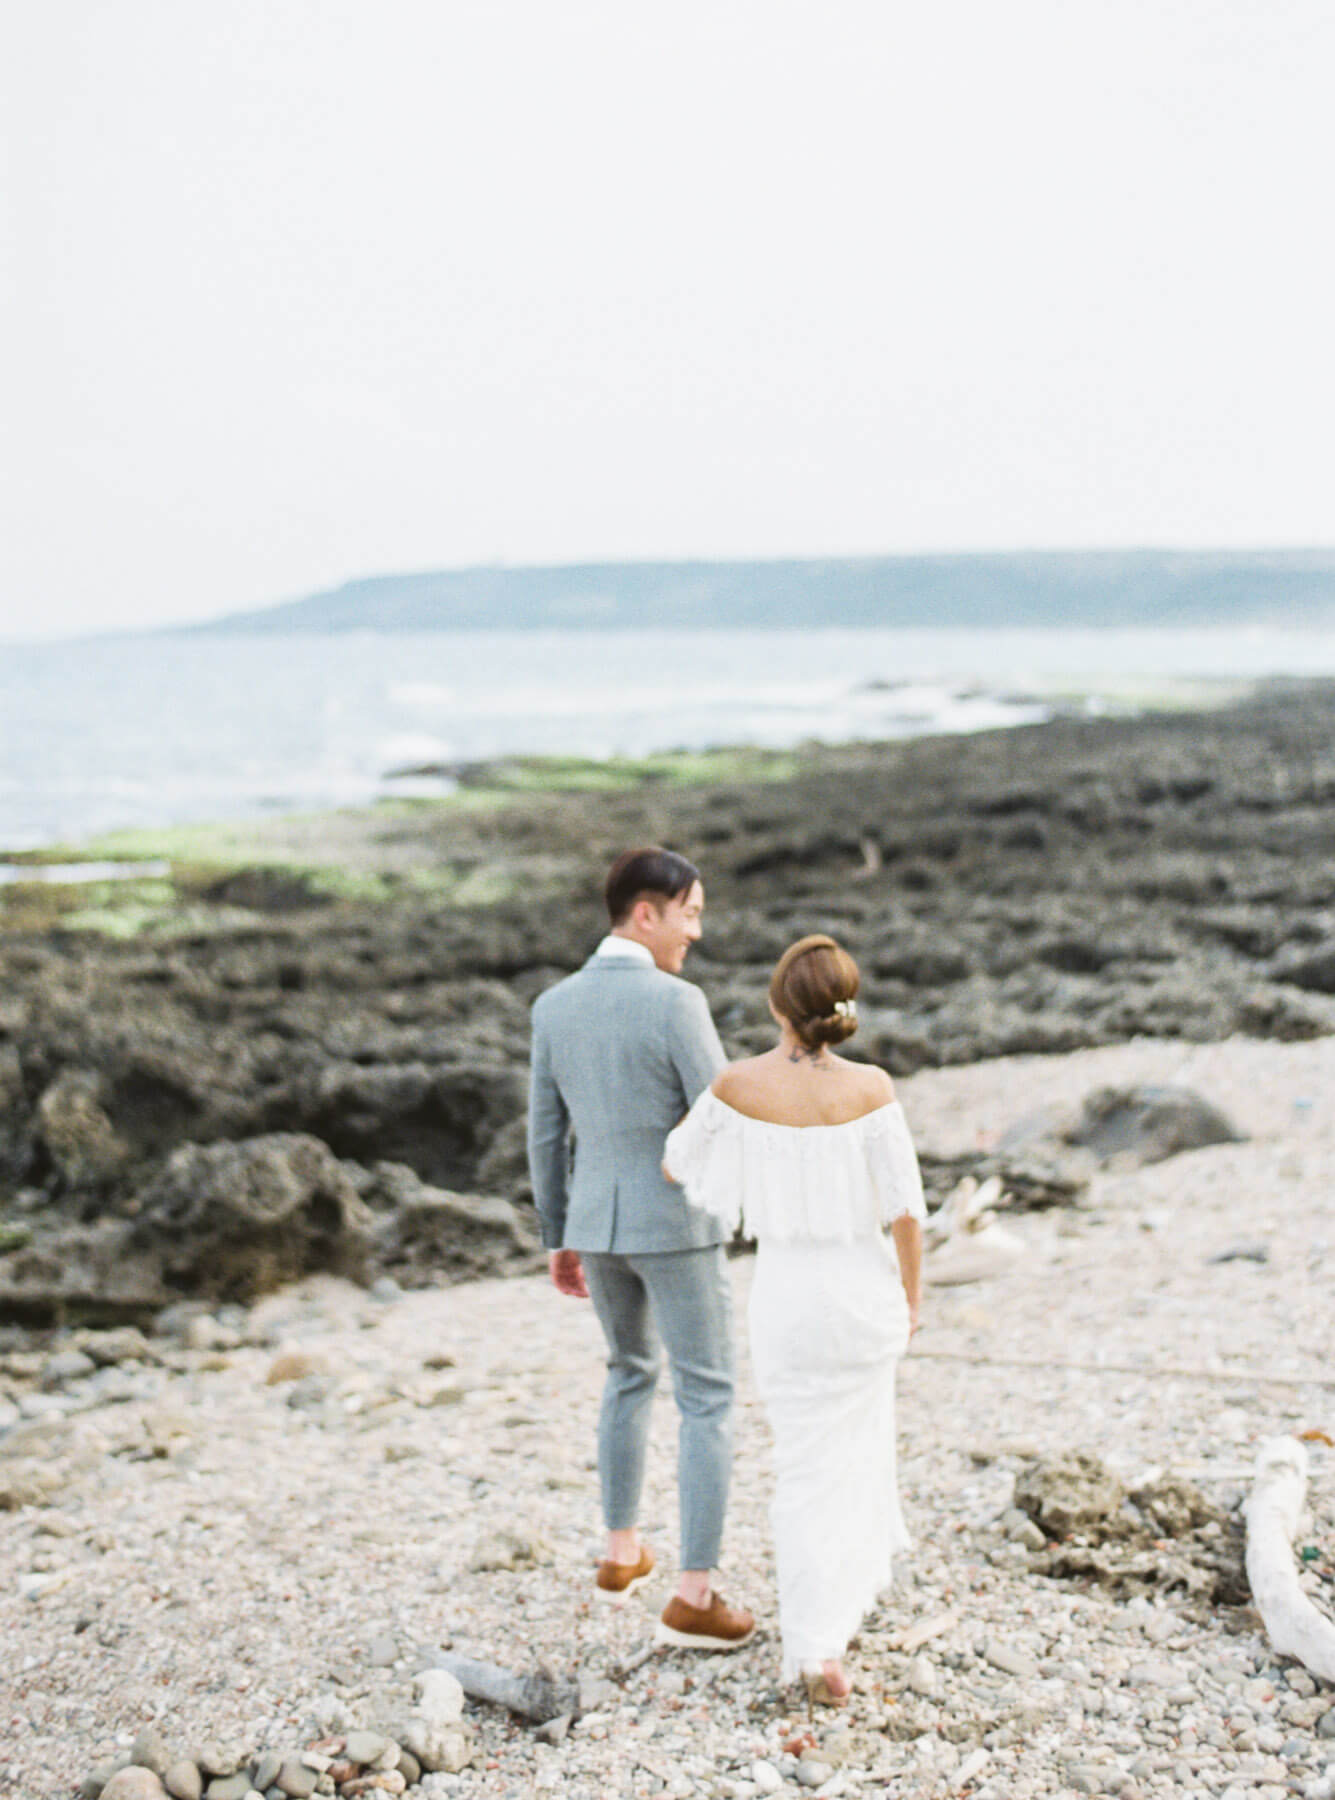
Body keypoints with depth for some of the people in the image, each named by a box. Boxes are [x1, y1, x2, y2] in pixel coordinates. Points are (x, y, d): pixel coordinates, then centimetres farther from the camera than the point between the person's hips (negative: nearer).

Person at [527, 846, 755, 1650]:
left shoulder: (555, 1006, 1)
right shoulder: (676, 1003, -19)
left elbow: (546, 1136, 7)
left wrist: (559, 1240, 17)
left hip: (597, 1222, 6)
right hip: (677, 1223, -6)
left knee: (632, 1373, 28)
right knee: (709, 1400, 5)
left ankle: (623, 1551, 35)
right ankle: (695, 1596, 4)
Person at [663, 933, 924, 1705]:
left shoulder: (739, 1085, -12)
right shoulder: (869, 1089, -15)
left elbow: (675, 1164, 4)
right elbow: (906, 1208, -12)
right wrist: (912, 1296, 3)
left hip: (785, 1291, 1)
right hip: (863, 1285, 0)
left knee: (806, 1464, 9)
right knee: (859, 1439, 23)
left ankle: (817, 1647, 4)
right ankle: (860, 1575, 37)